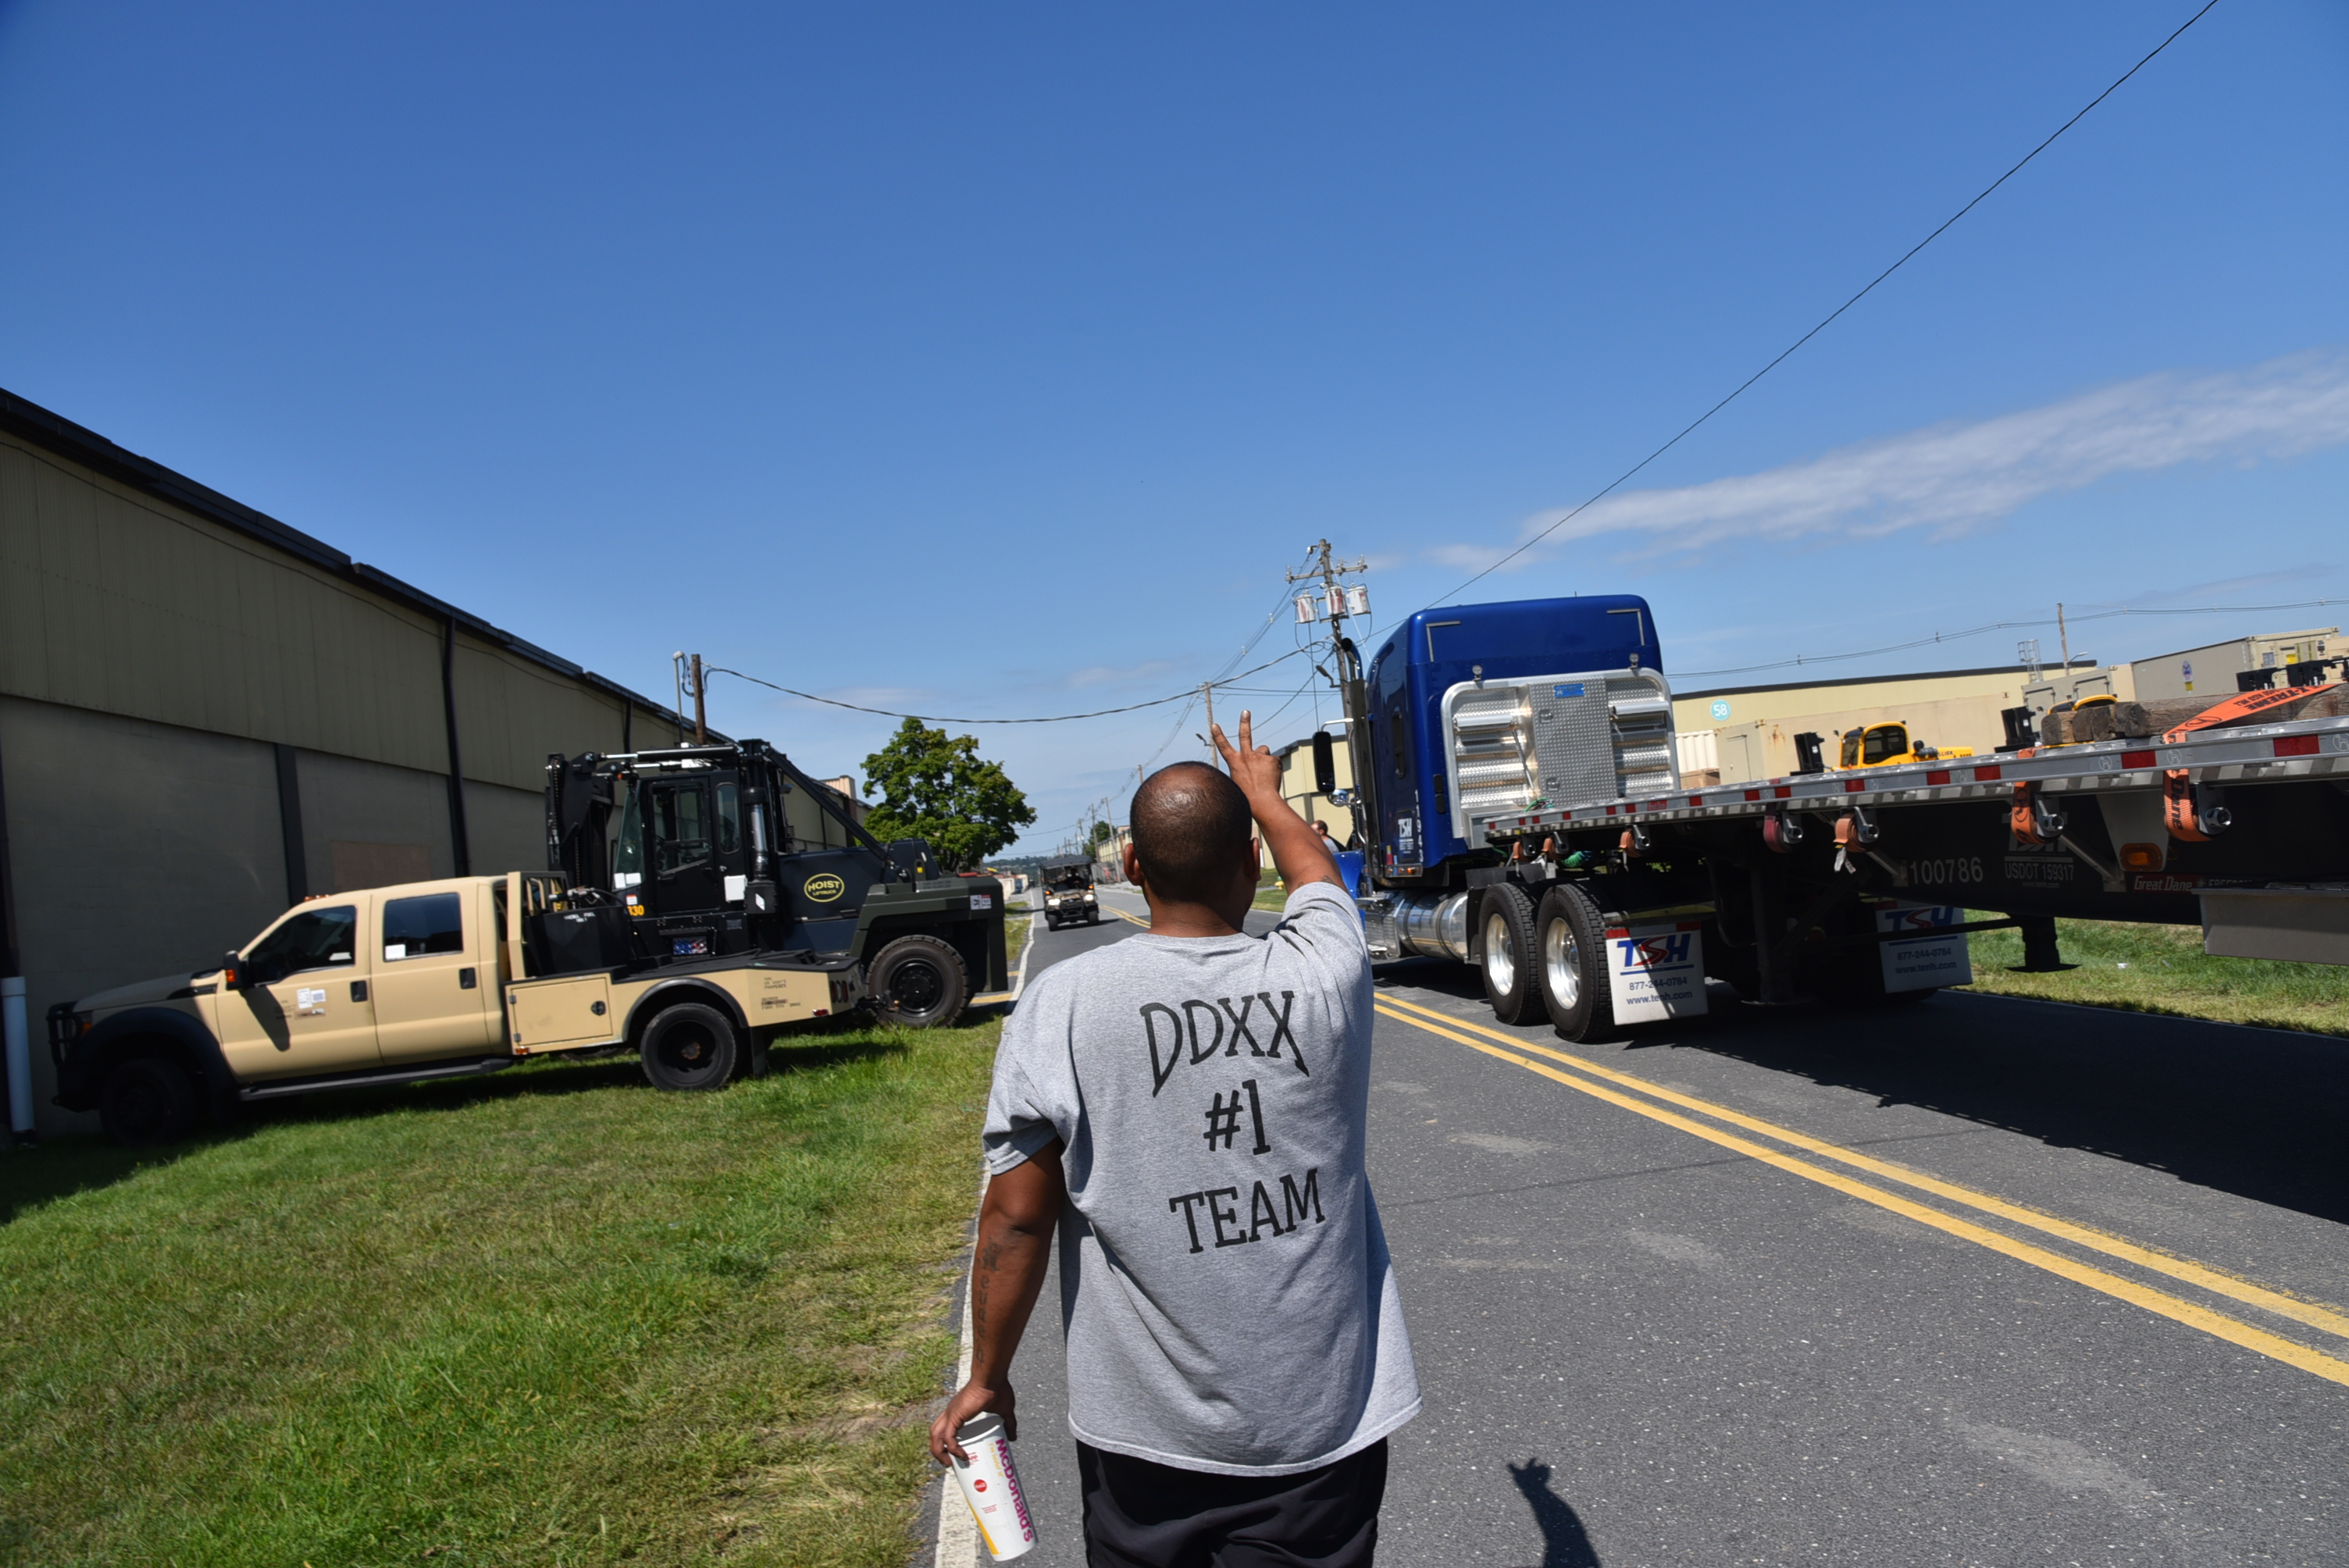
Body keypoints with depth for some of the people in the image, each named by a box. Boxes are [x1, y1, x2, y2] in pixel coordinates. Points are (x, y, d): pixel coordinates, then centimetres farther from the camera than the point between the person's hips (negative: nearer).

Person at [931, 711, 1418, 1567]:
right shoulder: (1325, 973, -8)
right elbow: (1315, 869, 16)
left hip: (1147, 1431, -1)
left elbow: (1016, 1218, -10)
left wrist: (987, 1379, 5)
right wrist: (1262, 790, 36)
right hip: (1326, 1415, 1)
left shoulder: (1060, 1004, -14)